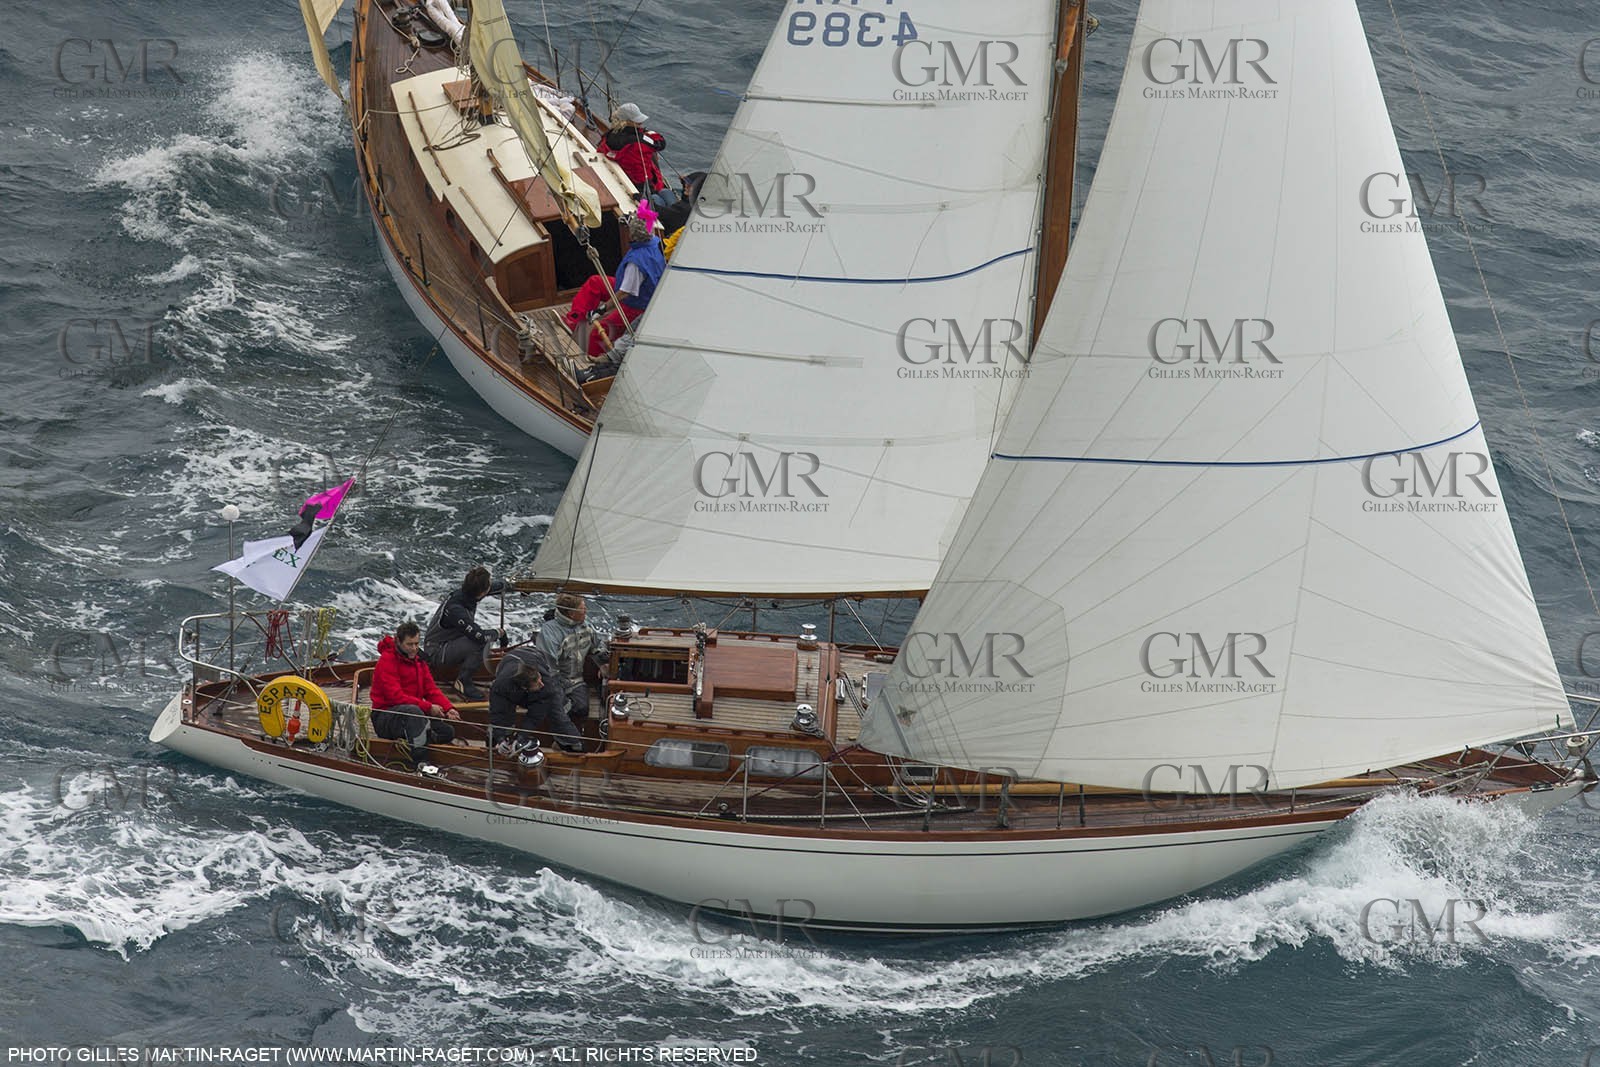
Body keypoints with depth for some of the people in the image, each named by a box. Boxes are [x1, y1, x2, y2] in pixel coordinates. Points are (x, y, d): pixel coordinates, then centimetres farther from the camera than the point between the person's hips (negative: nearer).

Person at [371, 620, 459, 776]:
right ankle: (420, 762, -49)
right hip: (385, 718, -8)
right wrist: (428, 707, -25)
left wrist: (447, 708, -9)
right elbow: (395, 696, -21)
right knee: (413, 711, -41)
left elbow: (431, 689, 12)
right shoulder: (387, 660, -12)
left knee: (448, 732, -8)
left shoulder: (418, 659, 14)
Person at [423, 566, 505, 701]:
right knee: (480, 644, -28)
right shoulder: (455, 609, -33)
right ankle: (463, 682, -13)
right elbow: (480, 636, -34)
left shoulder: (464, 592, -6)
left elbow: (496, 587, 15)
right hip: (436, 653, -10)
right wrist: (497, 633, -14)